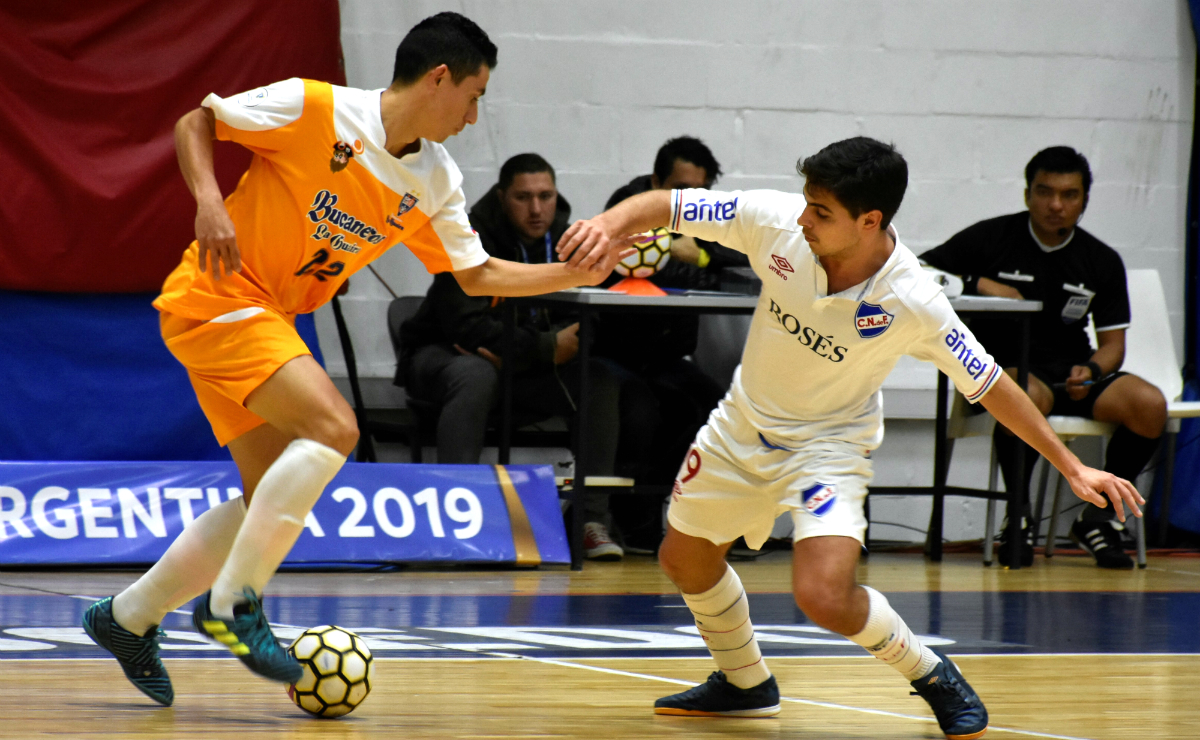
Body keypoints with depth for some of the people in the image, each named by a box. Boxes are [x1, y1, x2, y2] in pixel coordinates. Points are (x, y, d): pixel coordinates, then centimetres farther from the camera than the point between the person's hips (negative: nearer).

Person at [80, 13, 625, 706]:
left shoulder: (436, 182, 5)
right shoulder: (313, 108, -14)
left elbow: (478, 273, 14)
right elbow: (195, 123, -6)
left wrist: (574, 275, 2)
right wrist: (208, 200, -22)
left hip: (268, 320, 8)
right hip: (218, 295, -8)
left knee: (270, 500, 7)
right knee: (332, 427, -24)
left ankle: (129, 616, 23)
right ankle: (234, 602, -15)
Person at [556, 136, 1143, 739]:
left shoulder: (913, 303, -29)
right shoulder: (776, 221, -23)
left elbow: (989, 385, -17)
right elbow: (664, 207, -13)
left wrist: (1072, 468, -15)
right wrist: (607, 225, -34)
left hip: (829, 442, -5)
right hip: (745, 421, 5)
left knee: (823, 596, -24)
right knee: (684, 559, 18)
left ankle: (931, 676, 4)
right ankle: (744, 683, 45)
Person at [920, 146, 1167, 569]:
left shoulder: (1102, 261, 10)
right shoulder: (990, 239, 1)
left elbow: (1113, 343, 12)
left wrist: (1092, 371, -11)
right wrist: (977, 283, -15)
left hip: (1072, 375, 4)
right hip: (1005, 369, -4)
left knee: (1149, 405, -23)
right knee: (1028, 396, -40)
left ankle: (1099, 515, -4)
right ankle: (1019, 516, -20)